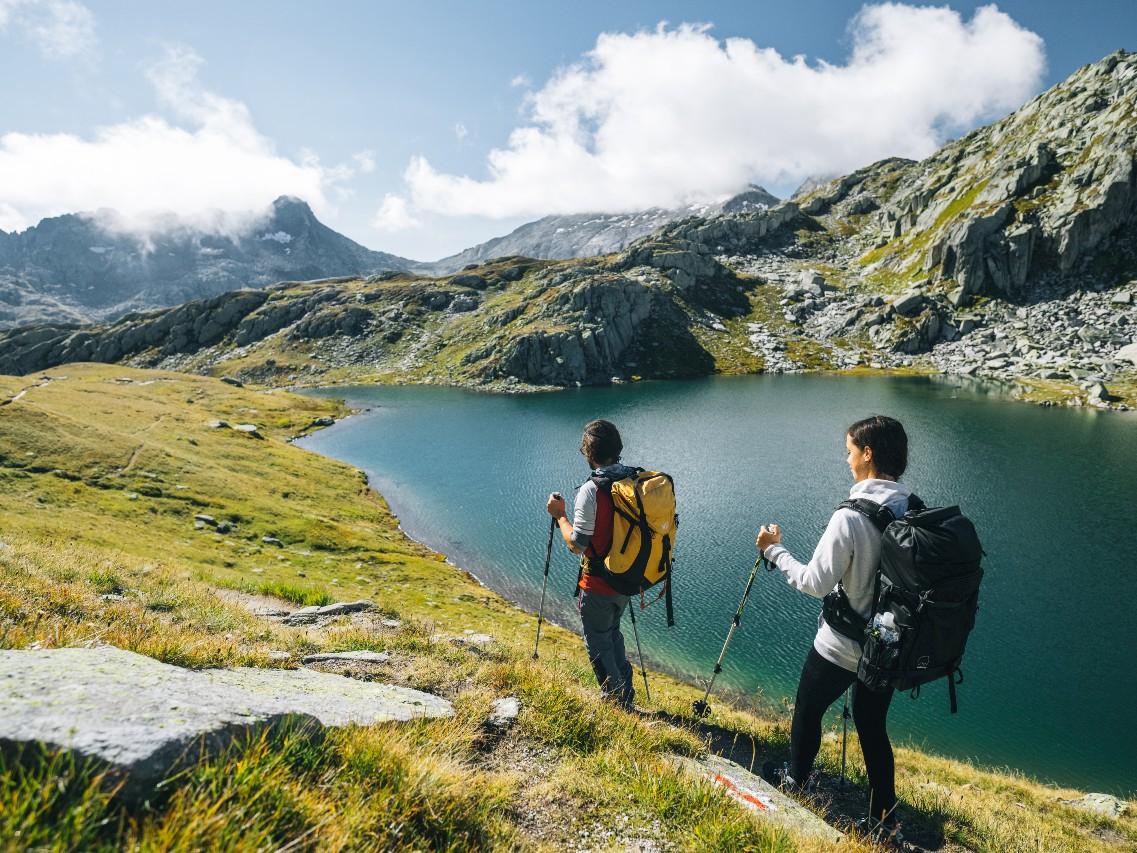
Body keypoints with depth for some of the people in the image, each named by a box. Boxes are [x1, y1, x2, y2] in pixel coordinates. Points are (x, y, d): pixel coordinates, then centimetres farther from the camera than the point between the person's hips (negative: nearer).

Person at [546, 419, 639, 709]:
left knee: (598, 644, 14)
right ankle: (626, 695, 37)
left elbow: (576, 544, -20)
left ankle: (614, 699, 25)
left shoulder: (591, 491, -24)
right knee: (612, 633, 27)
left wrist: (560, 515, -6)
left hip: (598, 586, -7)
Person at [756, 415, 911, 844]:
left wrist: (774, 550, -9)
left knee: (808, 710, 20)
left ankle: (795, 779, 42)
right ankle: (885, 820, 30)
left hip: (840, 647, -6)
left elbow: (815, 582, -22)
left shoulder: (851, 517, -27)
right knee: (873, 725, 22)